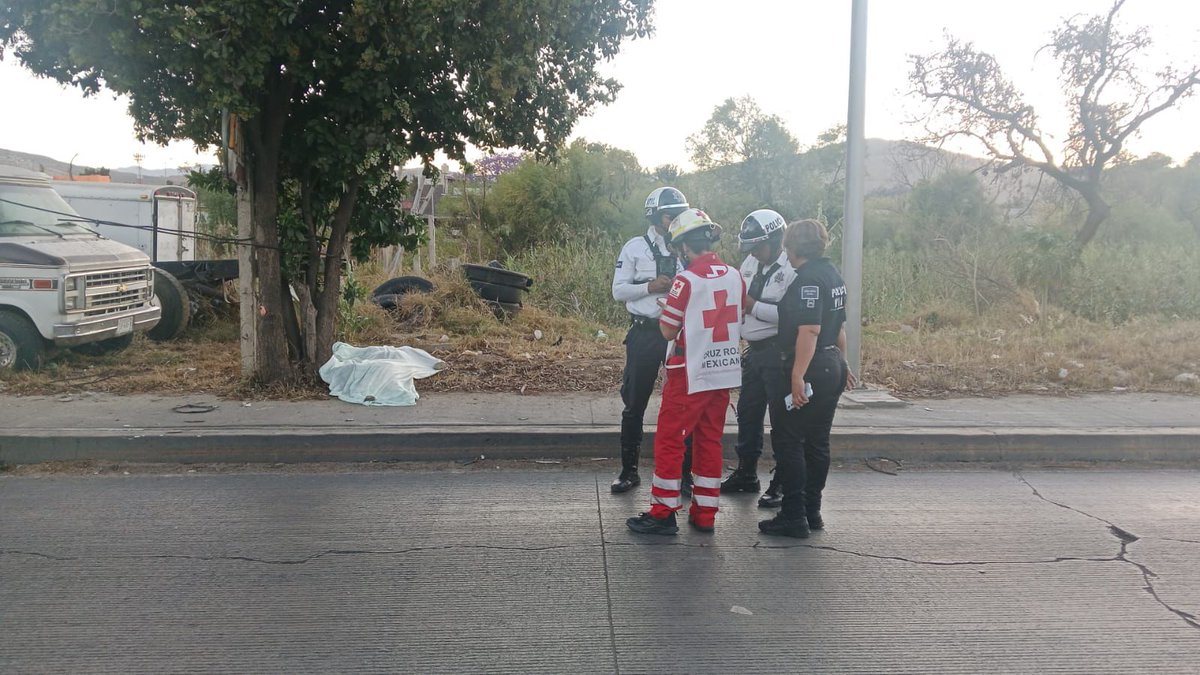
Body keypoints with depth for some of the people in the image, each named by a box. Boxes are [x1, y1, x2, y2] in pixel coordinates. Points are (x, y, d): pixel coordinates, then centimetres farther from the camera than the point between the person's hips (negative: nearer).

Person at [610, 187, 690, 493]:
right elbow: (618, 290, -3)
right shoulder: (635, 248, 0)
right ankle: (629, 470, 16)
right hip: (645, 332, -2)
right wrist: (651, 287, -17)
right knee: (635, 404, 4)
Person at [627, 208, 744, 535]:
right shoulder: (735, 276, 3)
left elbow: (669, 331, -11)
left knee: (669, 440, 3)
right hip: (724, 373, 6)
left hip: (690, 374, -6)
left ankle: (663, 514, 6)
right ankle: (705, 514, 19)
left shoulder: (687, 280, -16)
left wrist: (665, 310, 7)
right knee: (710, 440, 14)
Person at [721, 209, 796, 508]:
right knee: (747, 413, 17)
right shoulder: (750, 264, 10)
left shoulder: (792, 270, -16)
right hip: (754, 349, 9)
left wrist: (753, 306, -23)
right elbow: (739, 301, 22)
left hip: (779, 352, -8)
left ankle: (783, 484, 11)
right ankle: (746, 473, 32)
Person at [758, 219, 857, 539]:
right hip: (832, 367, 10)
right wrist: (841, 363, 31)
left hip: (809, 369, -10)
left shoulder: (808, 279, -17)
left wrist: (798, 376, -29)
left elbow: (809, 330, -26)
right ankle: (812, 511, 22)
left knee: (788, 442, -2)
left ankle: (794, 517, 0)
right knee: (817, 443, 15)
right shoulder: (833, 275, 14)